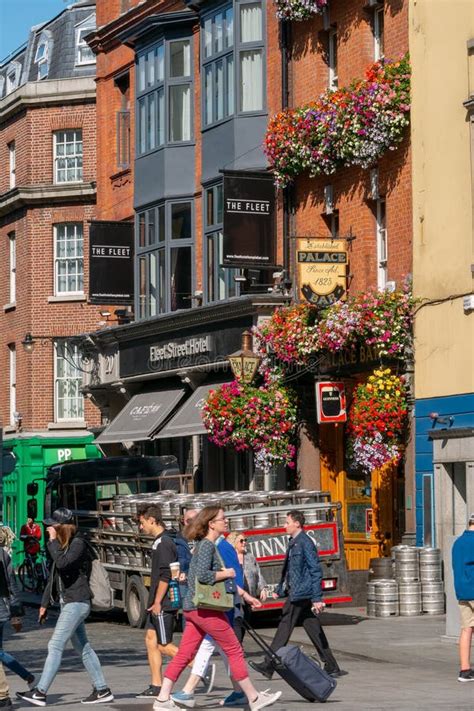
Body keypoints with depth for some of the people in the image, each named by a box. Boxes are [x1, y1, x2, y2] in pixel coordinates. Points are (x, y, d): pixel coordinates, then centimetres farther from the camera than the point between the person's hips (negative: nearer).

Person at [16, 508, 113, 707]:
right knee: (83, 648, 11)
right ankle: (102, 691, 15)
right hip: (68, 602, 10)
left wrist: (53, 541, -19)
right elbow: (54, 576, 20)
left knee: (55, 646, -12)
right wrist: (45, 603, 21)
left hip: (77, 602, -10)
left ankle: (40, 692, -14)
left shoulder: (78, 544, -13)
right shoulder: (62, 545, 14)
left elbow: (62, 563, -31)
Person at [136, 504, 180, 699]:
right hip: (157, 603, 10)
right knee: (151, 640, 8)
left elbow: (165, 576, -21)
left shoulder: (163, 543, -16)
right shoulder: (159, 541, 15)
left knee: (164, 645, -7)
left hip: (163, 604, -10)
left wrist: (157, 602, -20)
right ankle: (156, 686, 9)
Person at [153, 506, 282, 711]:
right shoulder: (206, 545, -14)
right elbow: (203, 575, -27)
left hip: (192, 608, 10)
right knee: (234, 651, -1)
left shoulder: (206, 545, 17)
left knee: (184, 655, 7)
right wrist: (226, 573, -13)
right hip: (206, 609, -10)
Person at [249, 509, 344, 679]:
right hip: (295, 593, 10)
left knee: (285, 627, -5)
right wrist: (279, 591, 26)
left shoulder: (305, 543, -13)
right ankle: (332, 667, 11)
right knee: (314, 630, 9)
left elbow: (316, 571, -17)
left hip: (299, 594, -10)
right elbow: (288, 571, 25)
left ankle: (268, 666, 0)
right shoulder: (294, 543, 16)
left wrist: (317, 598, -21)